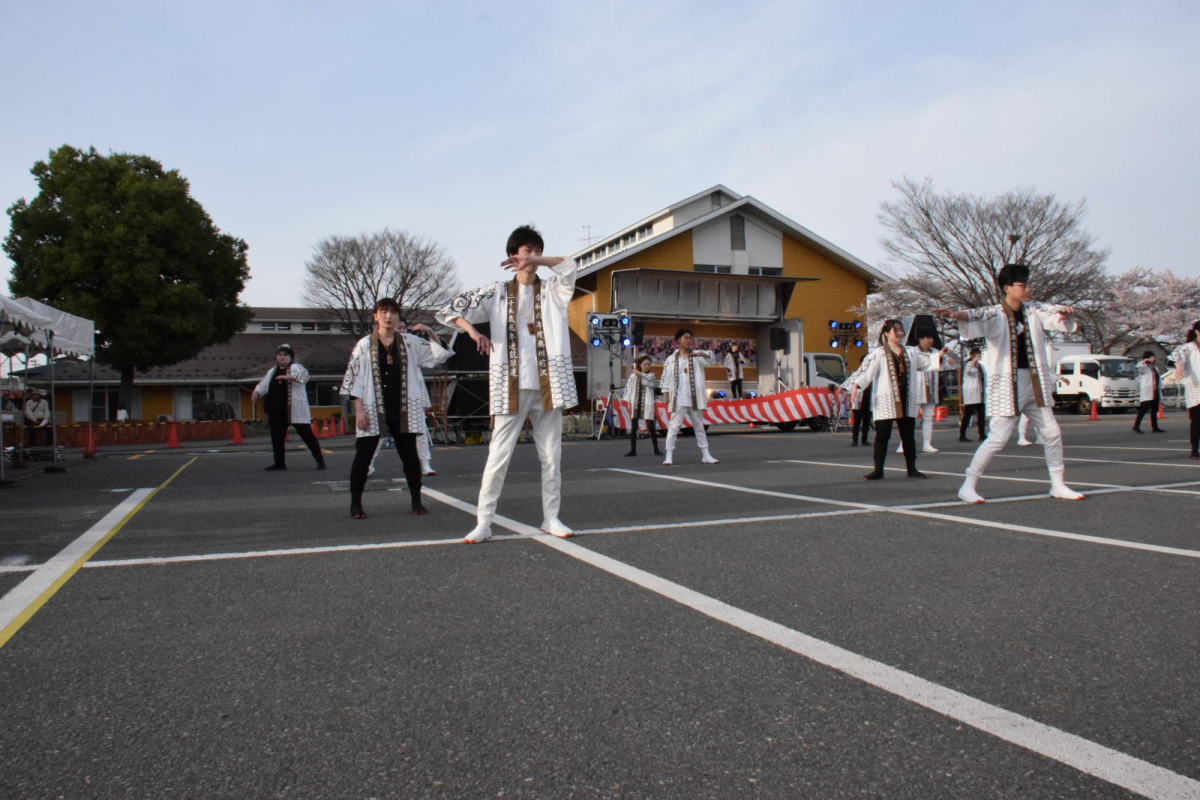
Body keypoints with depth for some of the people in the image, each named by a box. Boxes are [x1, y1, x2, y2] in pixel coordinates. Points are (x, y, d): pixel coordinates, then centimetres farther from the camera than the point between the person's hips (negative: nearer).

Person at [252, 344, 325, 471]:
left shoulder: (296, 368, -1)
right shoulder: (272, 371, 19)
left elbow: (304, 376, -21)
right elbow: (263, 385, 19)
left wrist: (288, 377, -34)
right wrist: (256, 392, -1)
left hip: (295, 410, -6)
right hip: (276, 411, 6)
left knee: (306, 434, -5)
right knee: (276, 437, 8)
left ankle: (320, 460, 0)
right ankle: (279, 463, 20)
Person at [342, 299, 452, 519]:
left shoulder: (410, 342, 6)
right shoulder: (365, 345, 0)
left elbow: (438, 356, 8)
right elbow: (354, 379, -2)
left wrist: (430, 332, -6)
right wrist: (359, 410, -9)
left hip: (402, 410, 2)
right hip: (373, 410, -2)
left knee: (410, 455, 7)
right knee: (363, 456, -1)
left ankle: (416, 500, 19)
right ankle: (355, 504, 8)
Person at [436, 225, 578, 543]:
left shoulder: (551, 291, 11)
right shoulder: (497, 293, 7)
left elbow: (570, 266, -7)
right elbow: (449, 310, 2)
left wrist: (533, 262, -12)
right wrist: (473, 331, -15)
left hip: (547, 386, 2)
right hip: (511, 387, -2)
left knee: (552, 456, 7)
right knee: (498, 457, -3)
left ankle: (551, 518, 17)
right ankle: (483, 523, 2)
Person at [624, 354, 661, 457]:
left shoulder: (651, 375, 6)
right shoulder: (633, 376, 6)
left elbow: (648, 379, -18)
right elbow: (629, 389, 5)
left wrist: (640, 374, -14)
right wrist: (629, 403, 0)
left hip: (647, 404, -1)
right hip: (635, 403, 1)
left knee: (651, 427, -1)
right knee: (633, 427, 3)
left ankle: (656, 450, 5)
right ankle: (633, 450, 8)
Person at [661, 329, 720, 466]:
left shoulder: (697, 355, 7)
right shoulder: (671, 359, 5)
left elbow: (712, 361, -11)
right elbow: (666, 379, 4)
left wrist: (702, 354, -31)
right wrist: (667, 397, -4)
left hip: (694, 399, 2)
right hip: (678, 399, -2)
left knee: (699, 426, 11)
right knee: (673, 427, -7)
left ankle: (706, 455, 17)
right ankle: (669, 457, -7)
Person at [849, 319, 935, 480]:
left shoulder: (911, 352, 14)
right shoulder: (878, 353, -3)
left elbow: (927, 361, 20)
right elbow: (866, 370, -15)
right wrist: (856, 385, -28)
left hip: (906, 401, 5)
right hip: (885, 402, -5)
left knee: (908, 435, 10)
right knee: (882, 436, -4)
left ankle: (911, 468, 20)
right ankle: (878, 470, 0)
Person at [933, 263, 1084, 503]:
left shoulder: (1034, 311, 10)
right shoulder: (995, 315, -8)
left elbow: (1054, 314, -2)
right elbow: (976, 316, -28)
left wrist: (1066, 311, -28)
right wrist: (954, 314, -50)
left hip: (1035, 383, 7)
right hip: (1006, 384, -6)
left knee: (1052, 433, 12)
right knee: (998, 437, -12)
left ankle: (1058, 485, 28)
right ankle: (968, 485, -4)